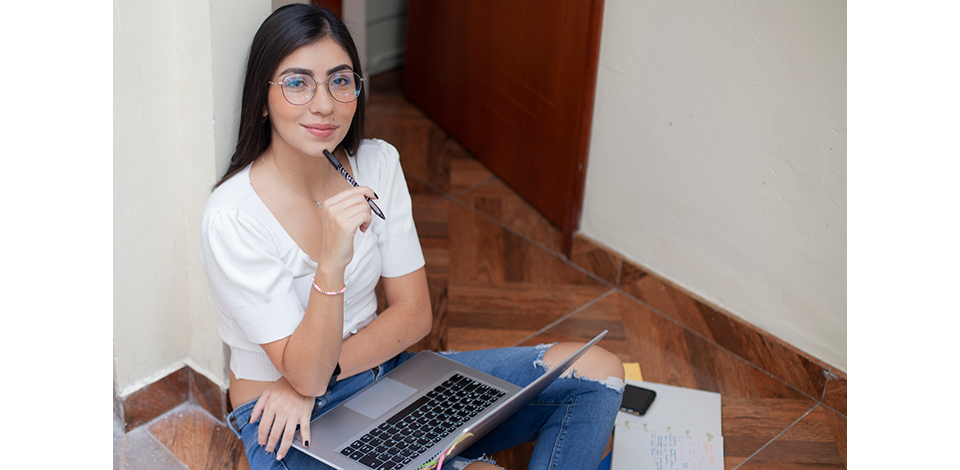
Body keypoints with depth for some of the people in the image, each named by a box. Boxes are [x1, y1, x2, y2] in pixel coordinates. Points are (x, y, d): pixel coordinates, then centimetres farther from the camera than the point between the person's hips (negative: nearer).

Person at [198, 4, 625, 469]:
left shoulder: (378, 164, -3)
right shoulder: (231, 217, -19)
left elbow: (414, 312, -1)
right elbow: (305, 374, -21)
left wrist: (320, 377, -15)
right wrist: (331, 264, -37)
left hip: (384, 371, 6)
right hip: (289, 425, -6)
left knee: (596, 369, -6)